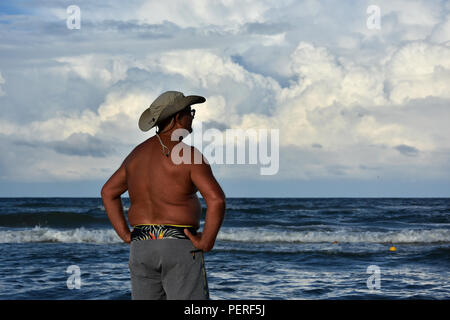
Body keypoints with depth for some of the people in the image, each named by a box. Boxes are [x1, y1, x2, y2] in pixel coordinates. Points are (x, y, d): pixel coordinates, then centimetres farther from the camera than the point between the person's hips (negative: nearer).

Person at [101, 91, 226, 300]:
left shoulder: (137, 154, 13)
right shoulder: (188, 155, -9)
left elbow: (108, 192, 23)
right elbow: (216, 199, -20)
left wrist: (125, 235, 17)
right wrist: (206, 242, -10)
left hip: (140, 247, 6)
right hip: (179, 246, -6)